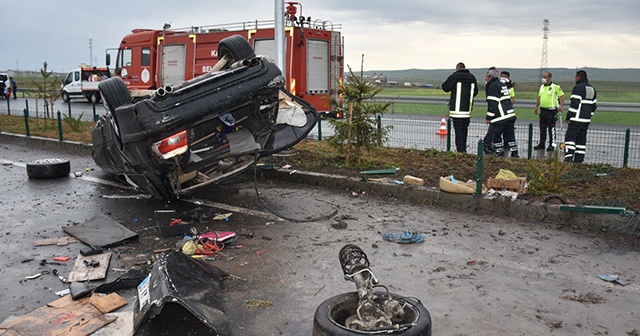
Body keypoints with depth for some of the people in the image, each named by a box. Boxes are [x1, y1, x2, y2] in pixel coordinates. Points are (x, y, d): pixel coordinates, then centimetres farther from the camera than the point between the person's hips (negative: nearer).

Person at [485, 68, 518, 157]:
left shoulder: (492, 86, -8)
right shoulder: (503, 83, 18)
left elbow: (492, 103, -15)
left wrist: (489, 117, -12)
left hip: (500, 116, -8)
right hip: (510, 114, 8)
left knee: (496, 134, 2)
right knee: (510, 134, 12)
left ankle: (500, 153, 2)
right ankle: (515, 153, 13)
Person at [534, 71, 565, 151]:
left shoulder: (555, 87, -8)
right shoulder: (542, 86, 12)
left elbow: (562, 95, -8)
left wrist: (561, 105, -18)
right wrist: (536, 107, 19)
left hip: (551, 110, -6)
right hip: (543, 110, 6)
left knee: (551, 128, -2)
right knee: (542, 128, 10)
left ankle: (552, 144, 4)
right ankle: (542, 143, 18)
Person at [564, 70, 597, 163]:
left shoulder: (578, 87, -10)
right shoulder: (592, 88, 17)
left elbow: (574, 103, -18)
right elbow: (594, 105, 18)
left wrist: (568, 117, -15)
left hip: (576, 119, -8)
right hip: (586, 120, 8)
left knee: (570, 137, -7)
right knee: (581, 138, 10)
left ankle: (568, 157, -16)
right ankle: (578, 159, 10)